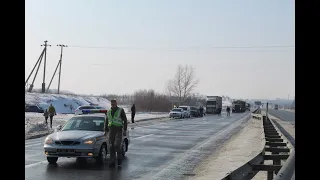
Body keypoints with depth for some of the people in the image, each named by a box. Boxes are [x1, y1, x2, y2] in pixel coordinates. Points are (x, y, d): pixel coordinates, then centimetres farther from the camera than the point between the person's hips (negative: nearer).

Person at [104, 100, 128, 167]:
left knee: (117, 145, -18)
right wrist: (106, 130, 8)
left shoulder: (121, 110, -1)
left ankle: (119, 157, 7)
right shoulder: (109, 112, 12)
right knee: (111, 147, 1)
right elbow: (106, 122, 20)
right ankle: (112, 162, 5)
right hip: (111, 130, 4)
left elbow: (125, 120, 0)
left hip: (119, 130, -4)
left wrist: (125, 130, -8)